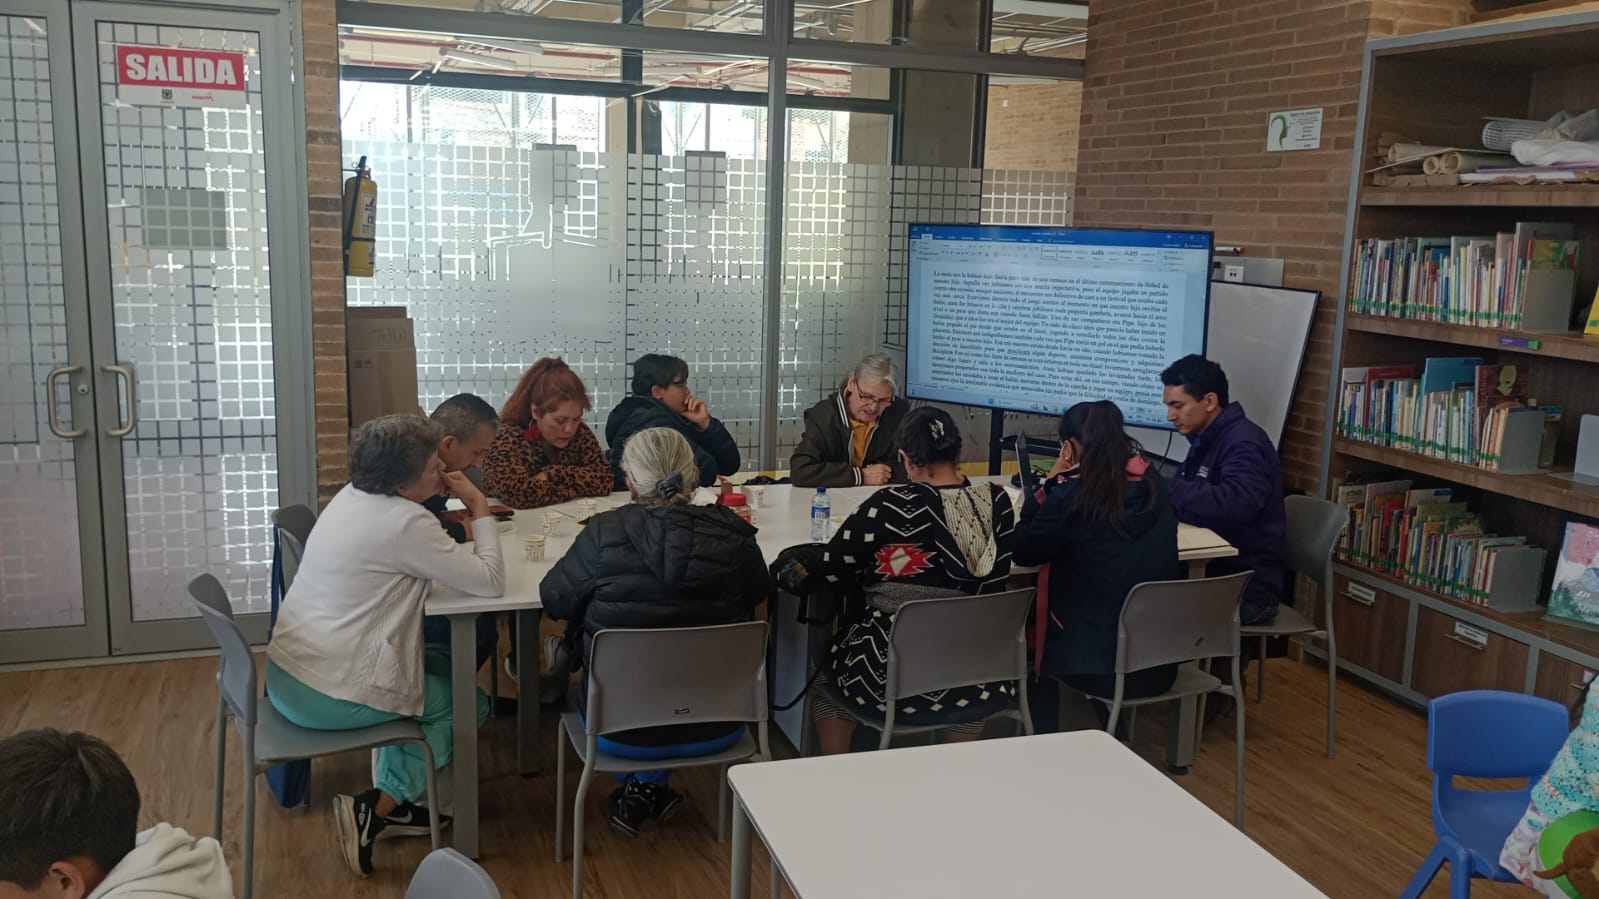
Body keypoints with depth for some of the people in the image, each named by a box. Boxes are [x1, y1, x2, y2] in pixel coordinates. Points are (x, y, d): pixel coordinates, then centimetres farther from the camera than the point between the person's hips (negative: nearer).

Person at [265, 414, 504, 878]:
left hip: (285, 674, 9)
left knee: (438, 666, 25)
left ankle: (391, 800, 29)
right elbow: (490, 581, -17)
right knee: (468, 702, 11)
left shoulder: (353, 495, 7)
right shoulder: (405, 522, -20)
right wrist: (480, 506, -8)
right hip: (329, 697, -9)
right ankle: (377, 809, 9)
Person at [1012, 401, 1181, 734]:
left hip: (1103, 665, -5)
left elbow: (1024, 552, -5)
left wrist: (1050, 482, -2)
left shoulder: (1073, 494, -17)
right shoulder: (1151, 482, 1)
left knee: (1028, 645, 26)